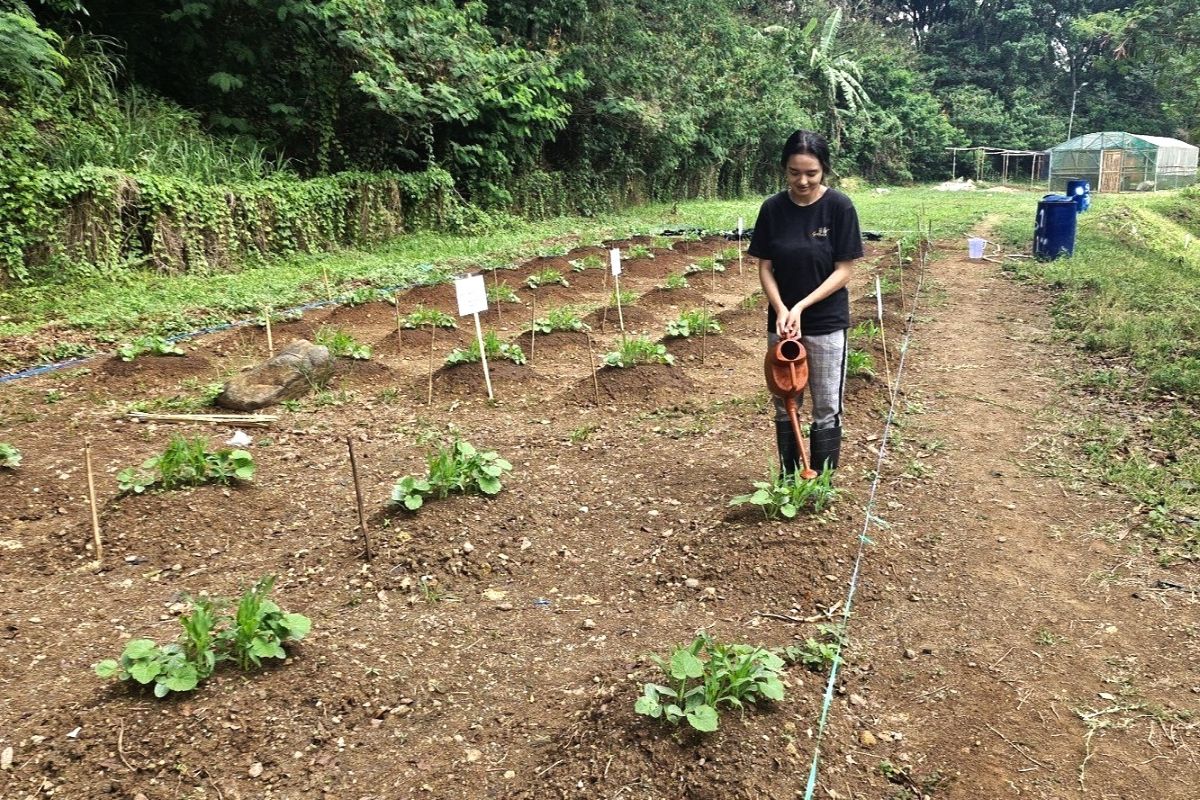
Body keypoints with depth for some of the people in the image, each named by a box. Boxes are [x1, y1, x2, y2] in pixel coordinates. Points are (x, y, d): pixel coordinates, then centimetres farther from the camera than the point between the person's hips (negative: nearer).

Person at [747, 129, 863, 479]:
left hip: (827, 324, -2)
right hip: (781, 322, 3)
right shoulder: (773, 208, -4)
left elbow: (844, 270, -10)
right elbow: (765, 267, 0)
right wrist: (781, 310, -16)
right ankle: (788, 482, 25)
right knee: (784, 407, 11)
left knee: (826, 410, 5)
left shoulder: (840, 207, -11)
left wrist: (801, 307, -19)